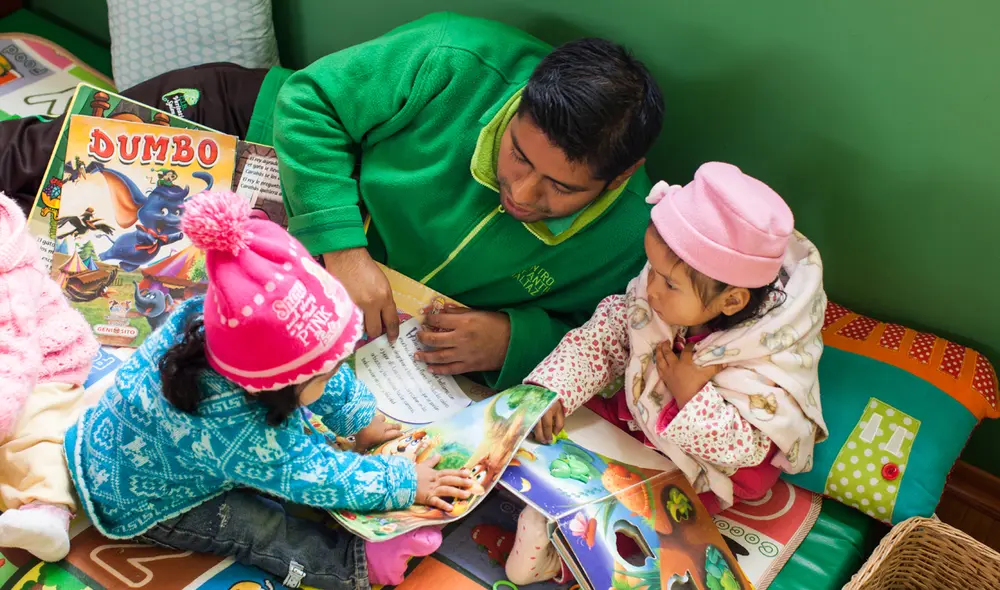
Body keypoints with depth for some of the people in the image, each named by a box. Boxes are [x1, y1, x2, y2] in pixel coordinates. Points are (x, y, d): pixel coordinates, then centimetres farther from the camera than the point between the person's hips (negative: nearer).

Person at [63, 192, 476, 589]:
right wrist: (404, 483, -20)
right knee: (251, 525, -20)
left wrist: (360, 418, 1)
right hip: (140, 501, -8)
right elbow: (322, 478, -28)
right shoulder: (244, 438, -43)